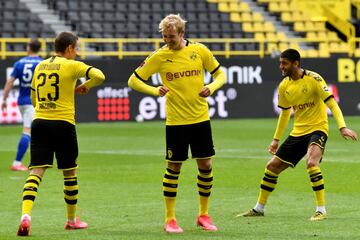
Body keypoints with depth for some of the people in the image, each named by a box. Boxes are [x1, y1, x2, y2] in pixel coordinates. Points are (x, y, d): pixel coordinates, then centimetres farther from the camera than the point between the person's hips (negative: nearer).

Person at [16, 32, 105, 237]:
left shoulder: (40, 66, 13)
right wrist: (84, 87, 2)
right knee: (70, 173, 13)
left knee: (36, 171, -4)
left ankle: (26, 214, -26)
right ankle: (72, 219, 25)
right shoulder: (71, 65, -4)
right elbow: (99, 76, -17)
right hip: (63, 124, -4)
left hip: (39, 122, 4)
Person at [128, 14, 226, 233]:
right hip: (176, 121, -2)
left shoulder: (200, 50, -1)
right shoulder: (159, 57, -5)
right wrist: (155, 91, -18)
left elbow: (220, 74, 9)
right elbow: (134, 81, -1)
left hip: (201, 118, 2)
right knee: (174, 167, 0)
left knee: (206, 165, 5)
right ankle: (170, 219, 9)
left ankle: (204, 215, 20)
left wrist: (212, 87, -12)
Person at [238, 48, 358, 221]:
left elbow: (332, 104, -17)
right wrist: (276, 139, 21)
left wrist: (342, 127, -28)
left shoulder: (313, 79, -14)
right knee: (272, 166, 6)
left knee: (311, 162, -33)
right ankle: (259, 208, 24)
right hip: (298, 132, 7)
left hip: (317, 129, -7)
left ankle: (321, 210, -25)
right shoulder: (284, 86, 5)